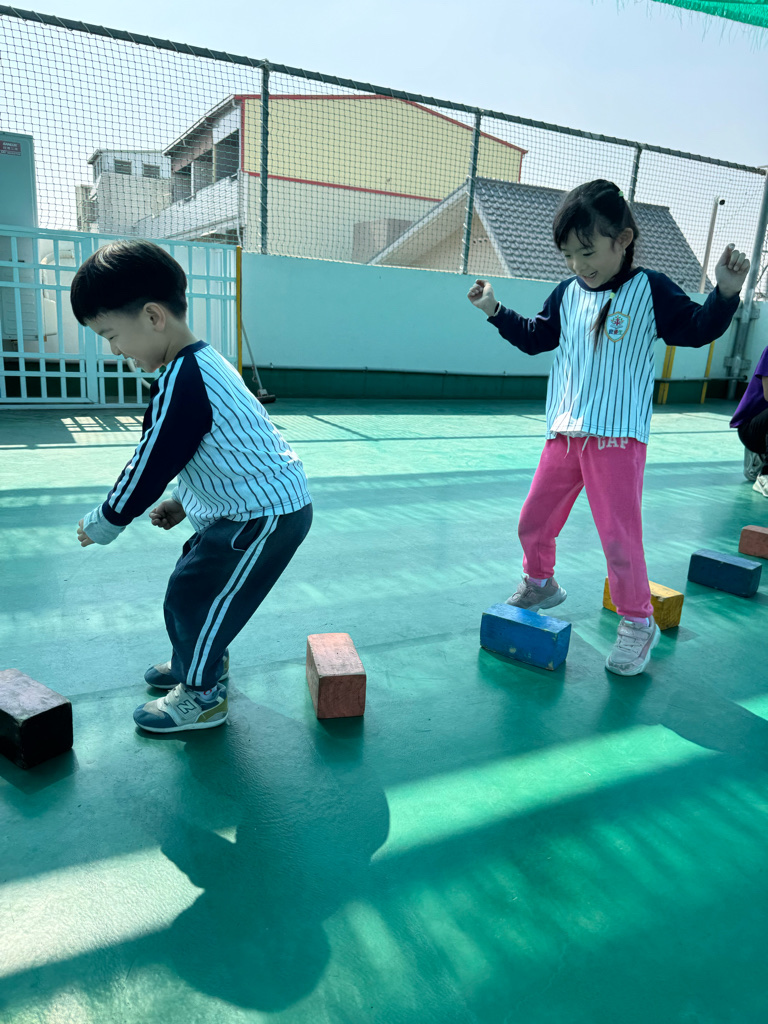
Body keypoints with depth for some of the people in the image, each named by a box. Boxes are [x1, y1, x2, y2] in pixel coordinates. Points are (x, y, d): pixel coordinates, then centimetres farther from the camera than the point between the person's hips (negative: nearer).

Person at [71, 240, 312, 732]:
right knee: (194, 582, 20)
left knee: (194, 594, 0)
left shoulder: (180, 384, -24)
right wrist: (183, 502, 19)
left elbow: (149, 466, -17)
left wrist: (102, 525, -3)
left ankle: (201, 697, 19)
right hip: (261, 501, 10)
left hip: (266, 514, -10)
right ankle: (204, 662, 41)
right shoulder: (206, 361, 8)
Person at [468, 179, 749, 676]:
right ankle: (540, 584, 40)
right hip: (564, 434, 6)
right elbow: (537, 337, 21)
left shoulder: (650, 290, -5)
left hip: (619, 437, -5)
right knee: (534, 522, 13)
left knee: (619, 533, -4)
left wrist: (726, 293, -23)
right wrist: (495, 310, 14)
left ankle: (639, 622, 16)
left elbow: (698, 329, -6)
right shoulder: (567, 294, 8)